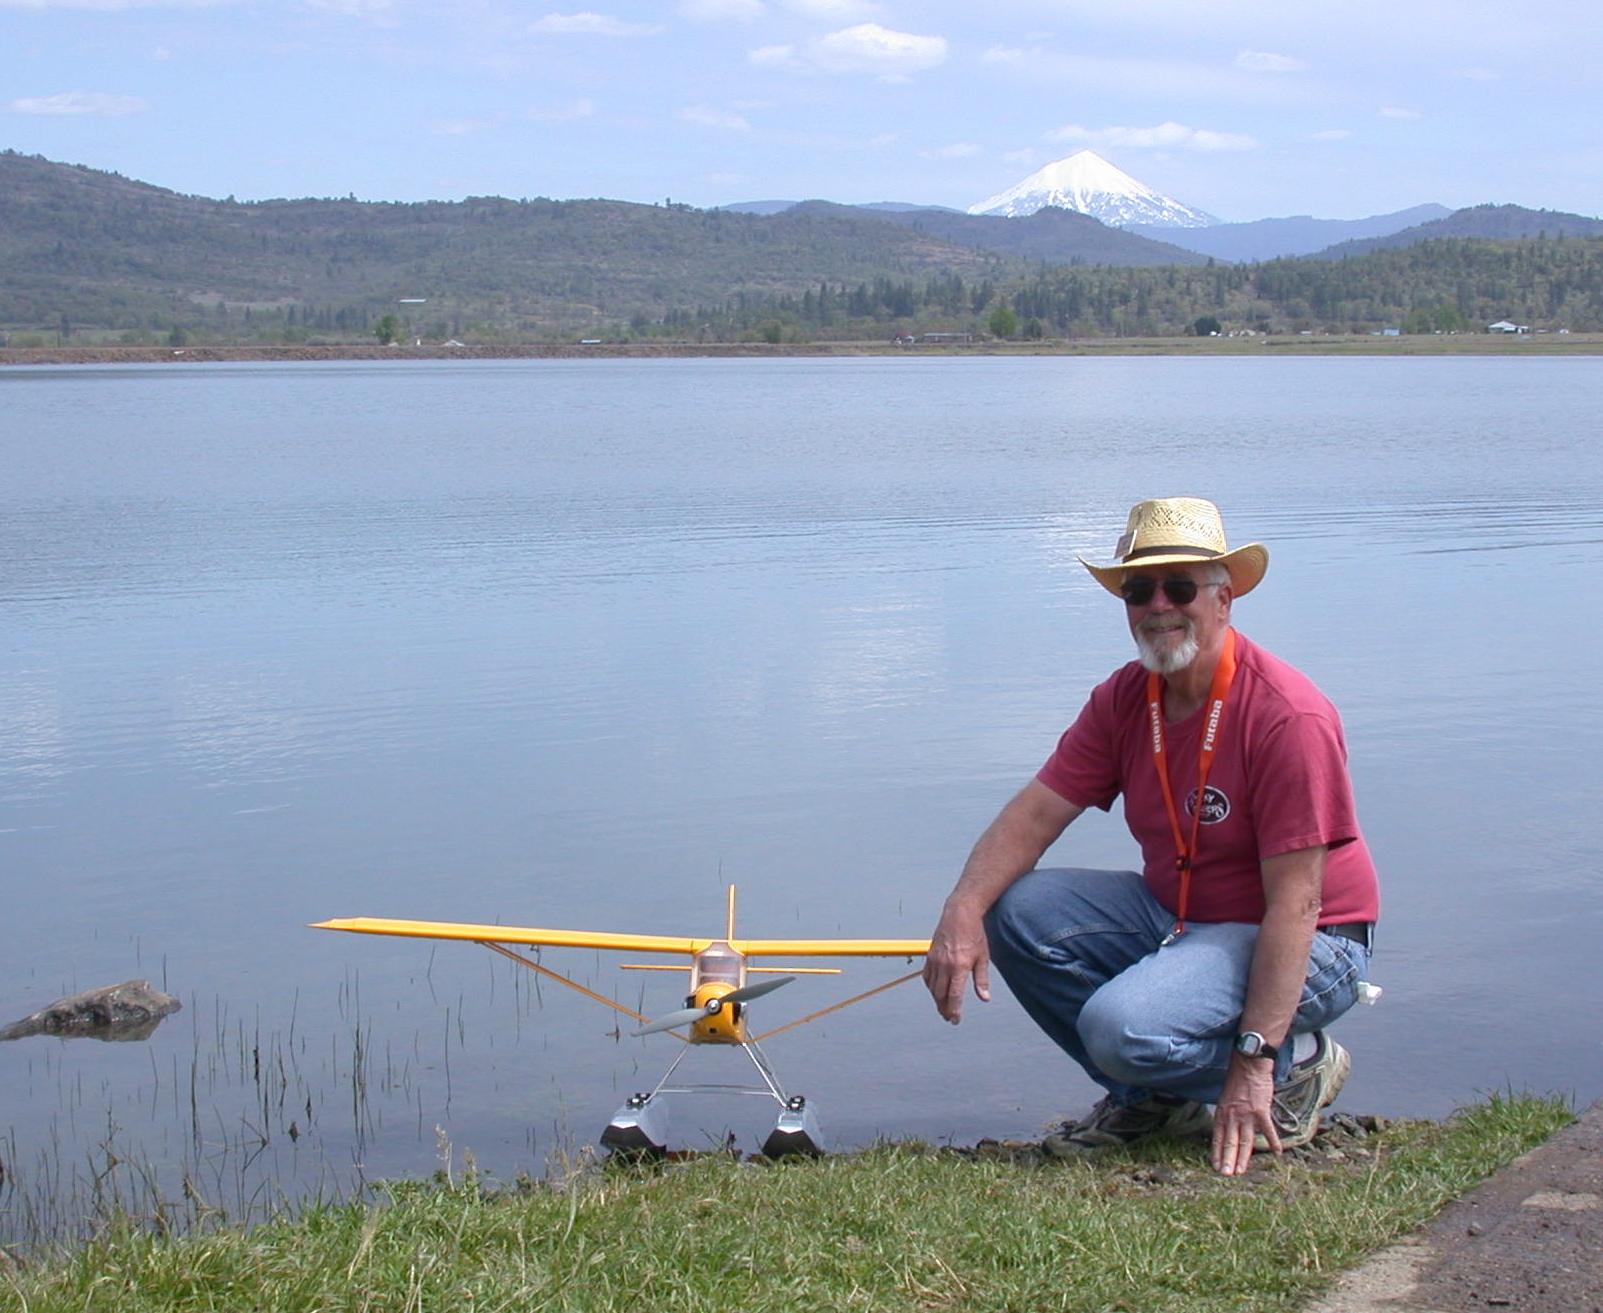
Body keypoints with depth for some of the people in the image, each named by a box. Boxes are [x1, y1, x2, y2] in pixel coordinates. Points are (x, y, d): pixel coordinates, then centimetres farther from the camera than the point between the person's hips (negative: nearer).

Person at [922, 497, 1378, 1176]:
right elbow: (1034, 813, -4)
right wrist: (963, 910, -24)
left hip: (1302, 947, -8)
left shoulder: (1287, 715, -23)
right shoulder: (1124, 699, -1)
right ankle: (1154, 1096, 6)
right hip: (1176, 916, 8)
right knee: (1015, 910, -9)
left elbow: (1294, 903, -25)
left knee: (1124, 1026, -29)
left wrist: (1254, 1061, -29)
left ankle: (1296, 1064, -1)